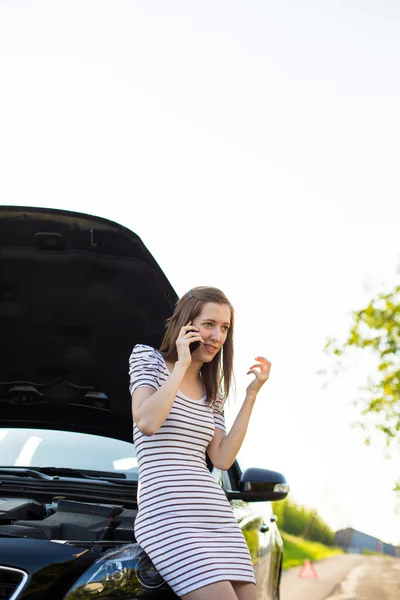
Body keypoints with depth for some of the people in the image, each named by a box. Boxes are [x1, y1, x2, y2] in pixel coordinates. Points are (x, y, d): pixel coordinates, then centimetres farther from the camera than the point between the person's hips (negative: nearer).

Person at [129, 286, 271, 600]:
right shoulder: (149, 360, 5)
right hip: (169, 515, -7)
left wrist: (252, 394, 9)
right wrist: (182, 365, -7)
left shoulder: (213, 389, 20)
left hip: (218, 516, 7)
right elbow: (146, 423, -13)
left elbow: (222, 459, 8)